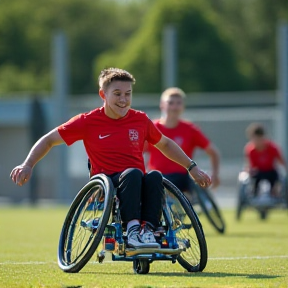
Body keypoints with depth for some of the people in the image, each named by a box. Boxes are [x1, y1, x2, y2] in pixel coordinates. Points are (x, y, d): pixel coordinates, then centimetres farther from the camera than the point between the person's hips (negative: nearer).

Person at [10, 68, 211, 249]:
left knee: (155, 177, -32)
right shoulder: (88, 122, -1)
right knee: (132, 173, -35)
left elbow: (165, 144, 26)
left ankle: (148, 229, -38)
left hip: (138, 187, 3)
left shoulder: (140, 120, 8)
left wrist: (192, 168, 24)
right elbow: (49, 140, 6)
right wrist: (28, 165, -7)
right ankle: (132, 228, -43)